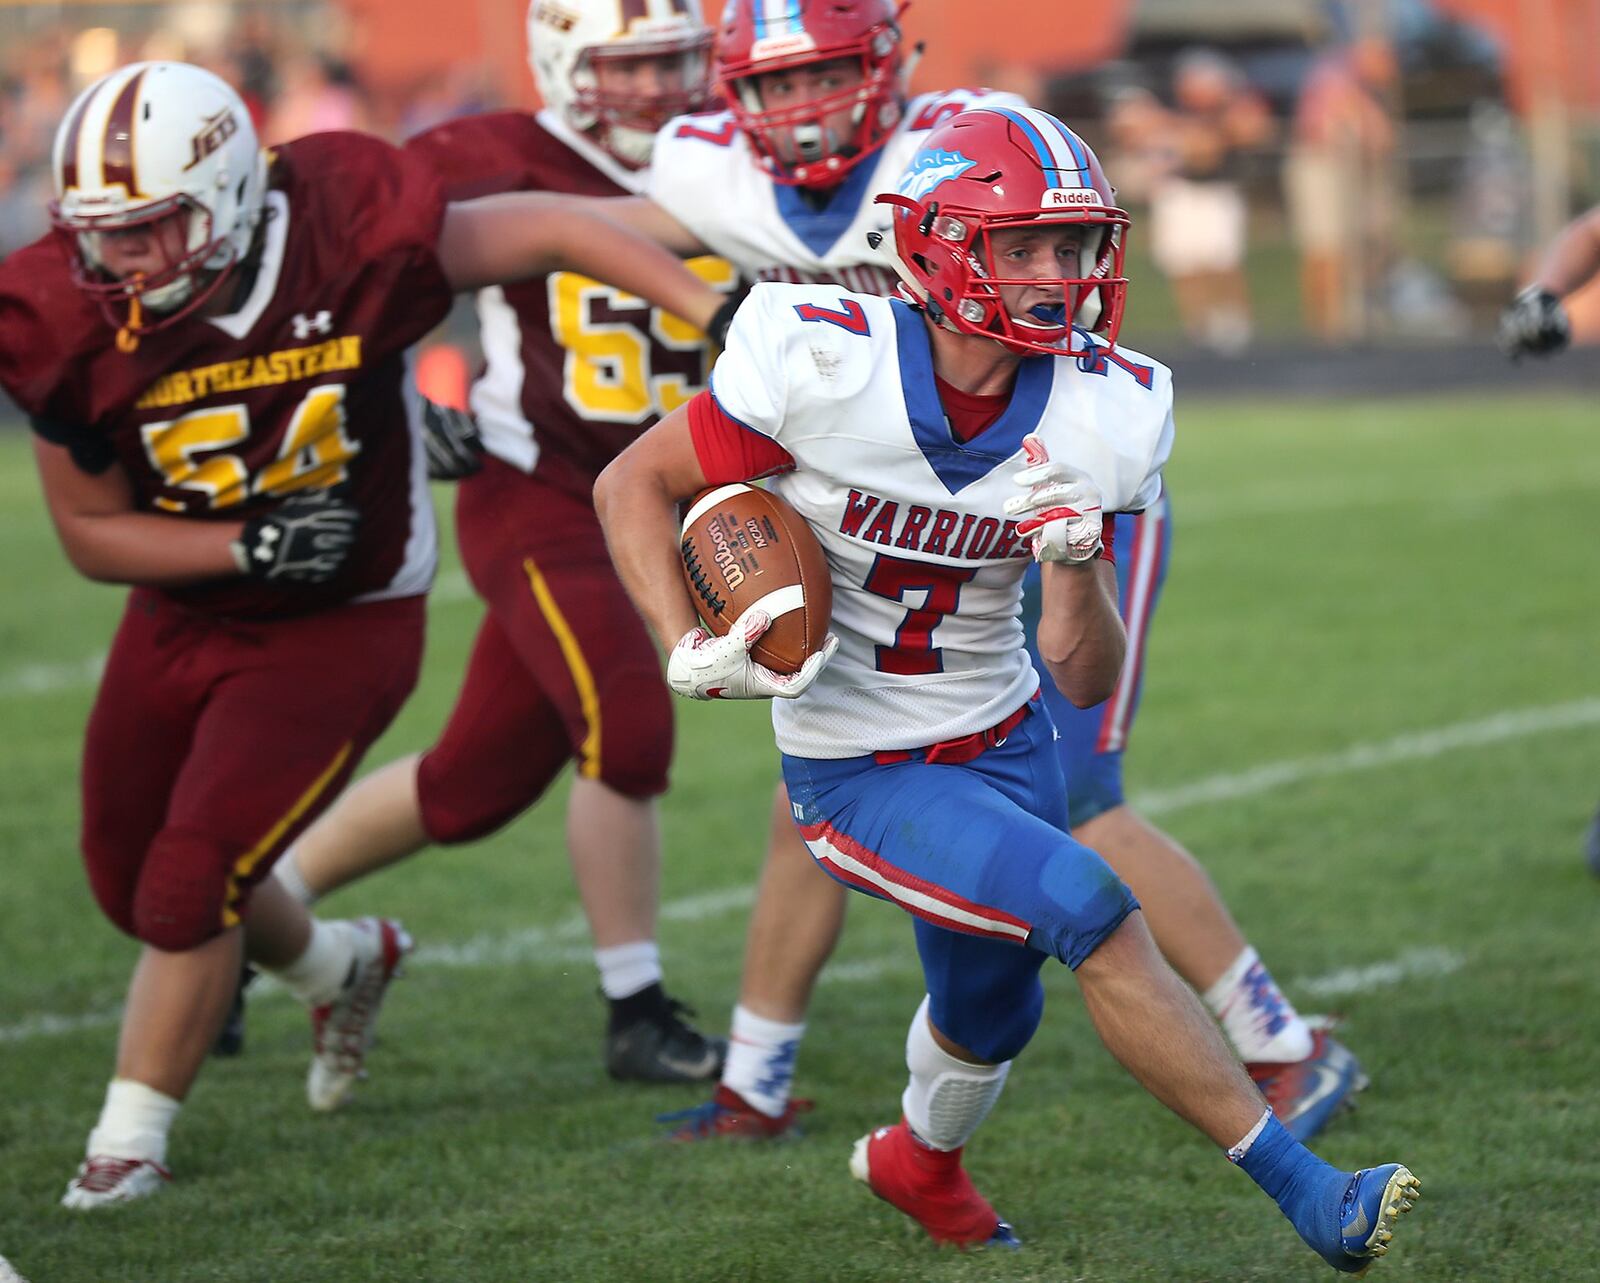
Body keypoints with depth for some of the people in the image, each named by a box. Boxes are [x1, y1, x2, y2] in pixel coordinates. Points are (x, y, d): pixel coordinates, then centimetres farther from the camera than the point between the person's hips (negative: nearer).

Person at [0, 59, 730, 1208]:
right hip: (184, 615, 4)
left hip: (341, 629, -4)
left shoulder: (348, 247, -28)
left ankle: (132, 1139, 8)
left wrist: (721, 315, -19)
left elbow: (552, 231, -14)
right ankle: (341, 965, 45)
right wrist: (254, 544, -23)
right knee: (130, 884, 17)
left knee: (189, 887, -13)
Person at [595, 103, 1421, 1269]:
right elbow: (633, 485, -9)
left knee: (990, 1014, 21)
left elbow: (1087, 680, -6)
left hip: (1003, 739, 6)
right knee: (1091, 911, -23)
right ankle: (1305, 1193, -19)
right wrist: (690, 653, -22)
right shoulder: (825, 362, -23)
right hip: (859, 772, -5)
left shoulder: (1098, 418, -10)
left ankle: (921, 1164, 57)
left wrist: (1079, 561, -26)